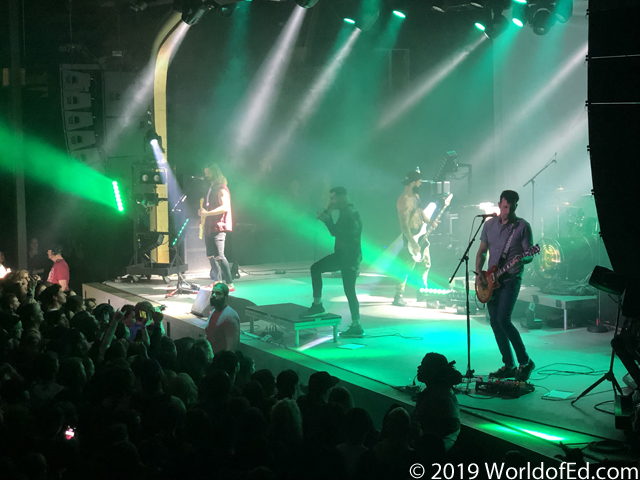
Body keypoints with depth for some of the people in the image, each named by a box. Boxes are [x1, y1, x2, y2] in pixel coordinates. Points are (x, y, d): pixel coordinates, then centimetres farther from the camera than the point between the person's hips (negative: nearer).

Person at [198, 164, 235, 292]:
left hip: (218, 227, -10)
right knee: (211, 256, 11)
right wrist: (203, 210, 14)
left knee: (218, 256, -16)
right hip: (210, 227, 10)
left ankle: (230, 284, -14)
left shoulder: (221, 189, -10)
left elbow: (225, 207, -22)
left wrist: (207, 213, -25)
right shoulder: (211, 189, 20)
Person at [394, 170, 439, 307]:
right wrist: (413, 243, -26)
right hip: (411, 237, -10)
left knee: (425, 264, 16)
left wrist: (429, 222, 5)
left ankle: (422, 293, 28)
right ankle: (398, 297, 0)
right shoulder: (404, 200, -24)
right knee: (408, 267, -7)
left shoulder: (415, 195, 6)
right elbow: (404, 225, -25)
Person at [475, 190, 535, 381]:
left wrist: (521, 259, -29)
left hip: (511, 278, -6)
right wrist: (478, 273, 0)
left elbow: (529, 256, -6)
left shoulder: (523, 226, -5)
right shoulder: (489, 225, 8)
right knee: (495, 322, 5)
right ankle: (509, 365, 15)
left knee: (503, 319, -17)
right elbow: (482, 251, 14)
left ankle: (525, 362, -5)